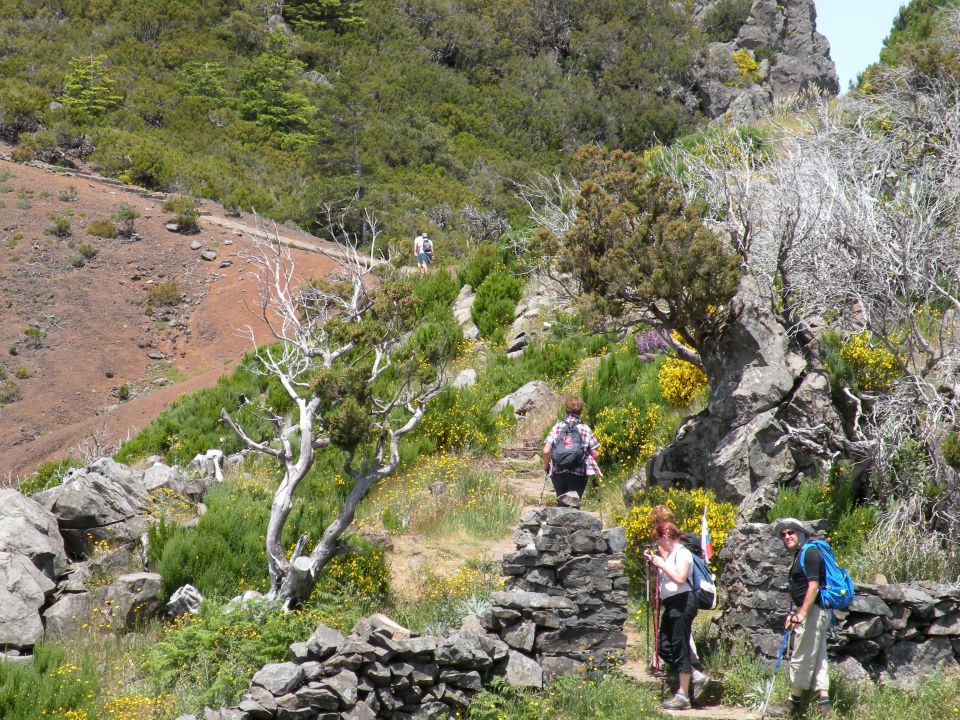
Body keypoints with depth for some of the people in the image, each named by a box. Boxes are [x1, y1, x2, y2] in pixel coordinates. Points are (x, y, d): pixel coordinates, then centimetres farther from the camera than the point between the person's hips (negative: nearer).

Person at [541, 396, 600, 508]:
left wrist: (546, 465, 13)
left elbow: (546, 450, -4)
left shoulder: (557, 427, 2)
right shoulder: (585, 428, 1)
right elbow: (594, 453, -1)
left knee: (561, 505, 15)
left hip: (558, 472, 1)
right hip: (579, 473, -1)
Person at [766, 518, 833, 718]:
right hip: (815, 613, 11)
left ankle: (794, 703, 4)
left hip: (813, 611, -11)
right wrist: (793, 613, 22)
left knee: (801, 658, -3)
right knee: (818, 659, 8)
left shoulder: (809, 553, -13)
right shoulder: (799, 555, 18)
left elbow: (813, 587, -20)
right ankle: (824, 704, 7)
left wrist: (802, 614, -23)